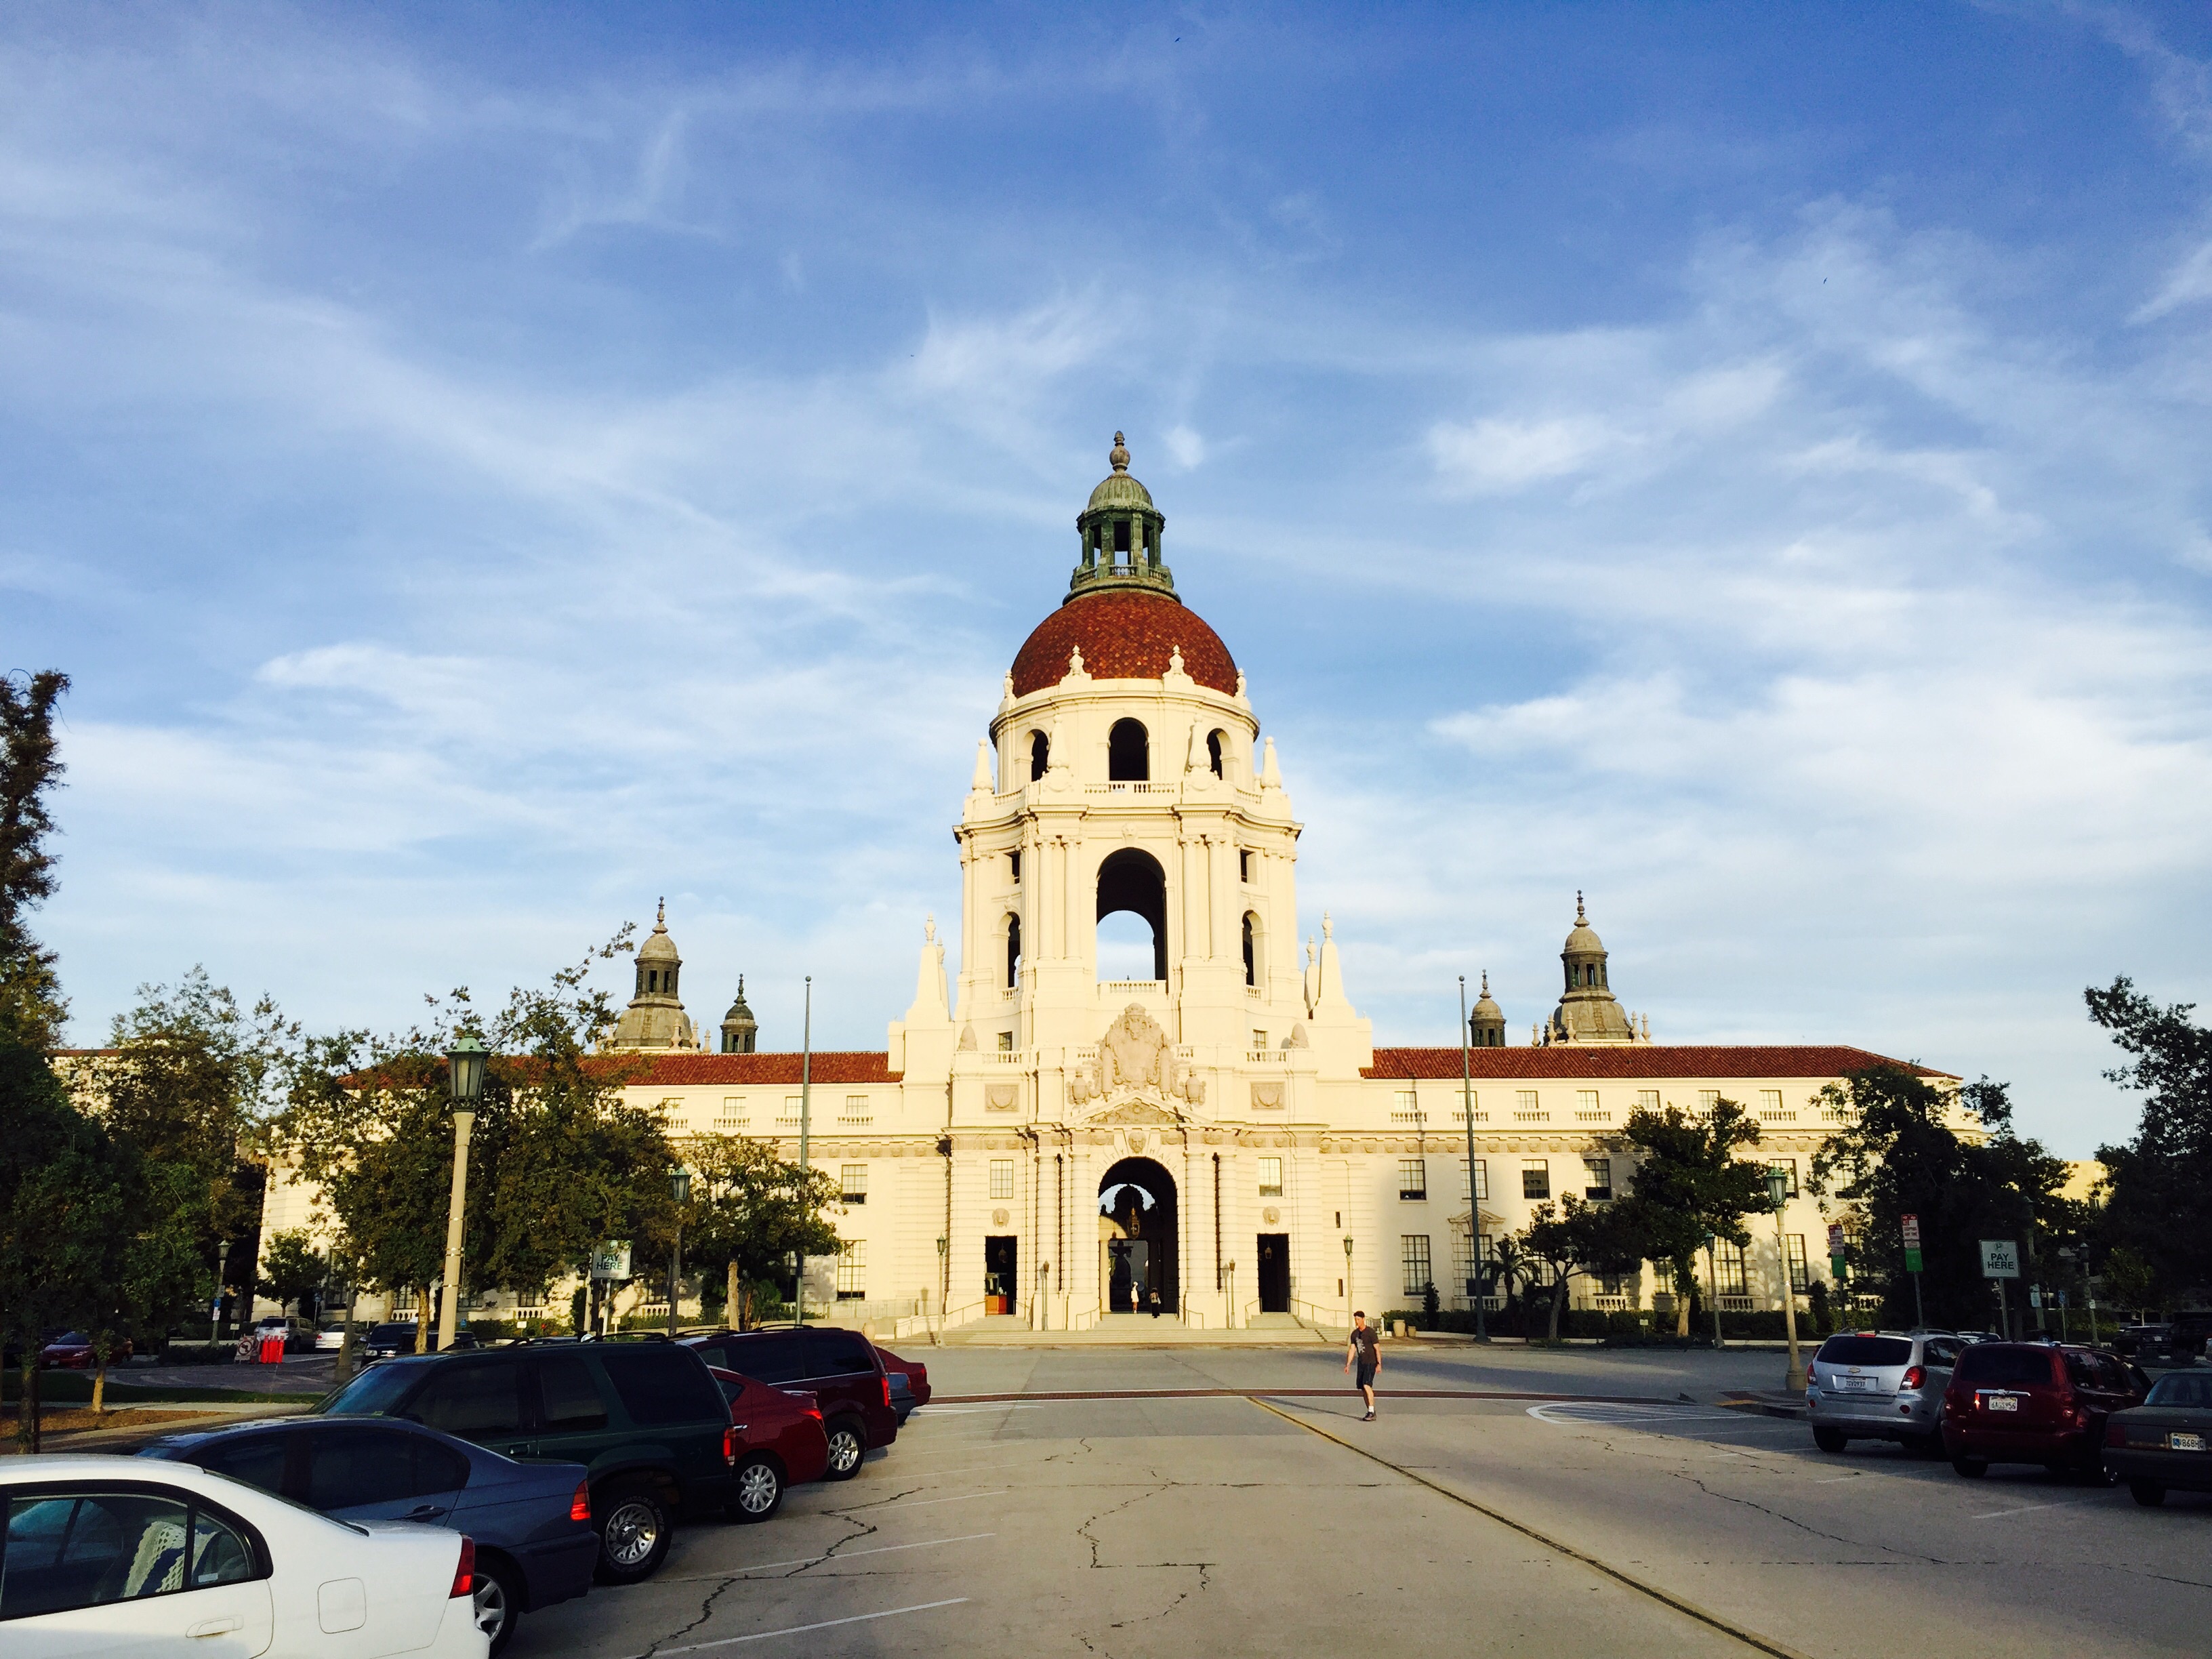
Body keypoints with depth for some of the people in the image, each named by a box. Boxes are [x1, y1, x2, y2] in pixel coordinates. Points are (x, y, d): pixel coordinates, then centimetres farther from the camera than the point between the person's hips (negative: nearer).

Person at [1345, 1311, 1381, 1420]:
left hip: (1371, 1363, -7)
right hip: (1361, 1363, 7)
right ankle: (1370, 1412, 17)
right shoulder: (1354, 1334, 9)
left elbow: (1377, 1348, -10)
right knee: (1362, 1388, 6)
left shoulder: (1370, 1332, -10)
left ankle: (1372, 1412, -15)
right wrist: (1348, 1365, 5)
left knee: (1367, 1385, -18)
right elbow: (1352, 1349, 11)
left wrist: (1379, 1364, -15)